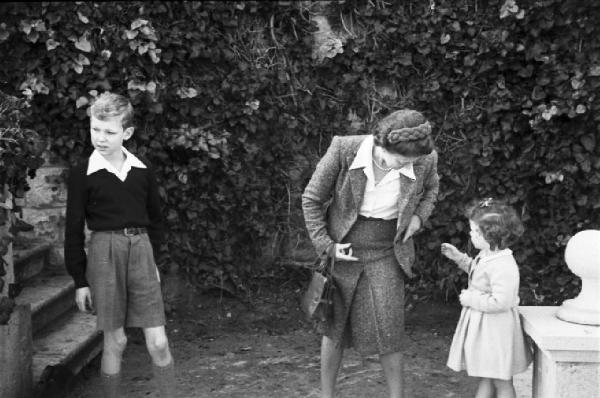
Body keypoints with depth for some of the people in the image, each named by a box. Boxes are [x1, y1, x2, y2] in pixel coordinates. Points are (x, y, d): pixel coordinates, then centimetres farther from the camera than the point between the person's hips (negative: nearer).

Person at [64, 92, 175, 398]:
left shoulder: (142, 170, 5)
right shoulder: (82, 174, -3)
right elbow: (74, 231, 0)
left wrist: (152, 257, 12)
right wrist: (79, 280, -1)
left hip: (140, 249, 2)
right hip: (104, 251, -2)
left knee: (158, 343, 0)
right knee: (115, 341, 4)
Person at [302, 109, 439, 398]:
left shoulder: (424, 160, -17)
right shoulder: (343, 150, -23)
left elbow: (430, 187, 11)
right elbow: (312, 199, -9)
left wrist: (419, 216, -6)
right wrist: (326, 246, -13)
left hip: (385, 256, 0)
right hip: (343, 252, 0)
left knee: (388, 333, -2)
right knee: (335, 329, 10)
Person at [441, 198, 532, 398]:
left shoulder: (503, 266, -28)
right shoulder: (486, 256, 3)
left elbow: (500, 302, -32)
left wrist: (471, 299, -22)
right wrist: (458, 257, 16)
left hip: (495, 328, -10)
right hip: (482, 327, 10)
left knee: (501, 381, 5)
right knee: (485, 377, 19)